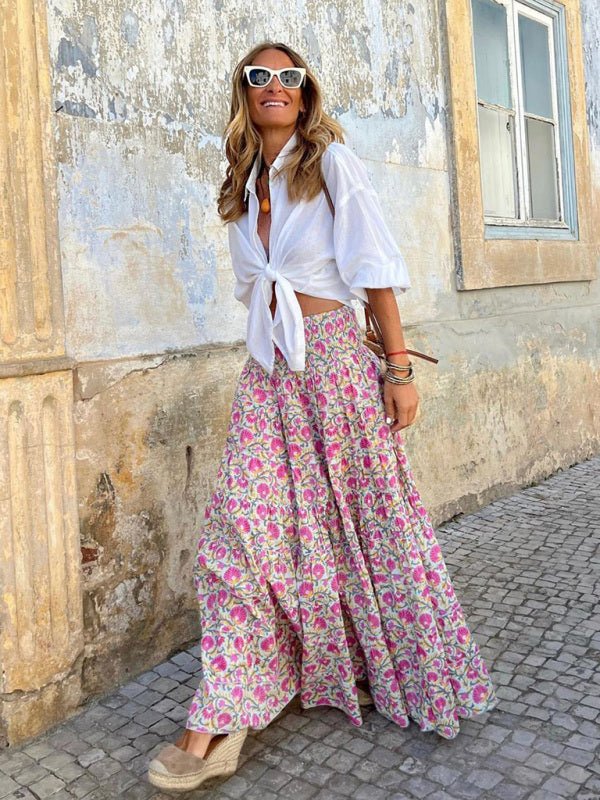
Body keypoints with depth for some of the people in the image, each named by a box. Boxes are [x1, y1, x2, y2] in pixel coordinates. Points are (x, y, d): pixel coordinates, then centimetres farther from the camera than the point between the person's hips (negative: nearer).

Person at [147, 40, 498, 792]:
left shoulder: (332, 161, 1)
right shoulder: (241, 186, 16)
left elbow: (375, 267, -5)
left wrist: (399, 367, -10)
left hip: (333, 356, -4)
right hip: (266, 371, 5)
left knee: (370, 518, 3)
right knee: (240, 525, -5)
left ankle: (419, 679, 26)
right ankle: (220, 722, 3)